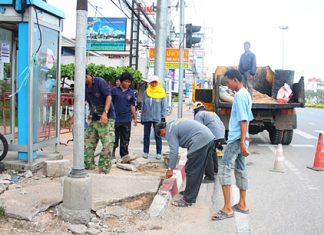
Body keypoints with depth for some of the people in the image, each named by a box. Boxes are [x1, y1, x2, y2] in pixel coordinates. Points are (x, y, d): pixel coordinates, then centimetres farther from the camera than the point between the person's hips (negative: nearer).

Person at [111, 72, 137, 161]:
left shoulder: (131, 92, 8)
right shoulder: (114, 90, -1)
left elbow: (132, 106, 14)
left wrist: (135, 118, 12)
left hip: (126, 120, 2)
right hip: (115, 119, -2)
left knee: (125, 139, 2)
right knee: (114, 138, 7)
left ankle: (124, 155, 6)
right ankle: (112, 153, 23)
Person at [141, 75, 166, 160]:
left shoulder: (161, 93, -1)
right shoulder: (146, 93, 3)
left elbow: (163, 106, 2)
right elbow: (143, 106, 8)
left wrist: (163, 117, -4)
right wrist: (142, 117, 6)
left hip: (157, 118, -2)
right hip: (147, 118, 2)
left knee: (158, 136, 3)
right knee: (146, 136, 9)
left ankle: (158, 153, 9)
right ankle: (145, 152, 17)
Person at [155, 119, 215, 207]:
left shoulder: (170, 130, -2)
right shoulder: (175, 123, 26)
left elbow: (173, 151, -9)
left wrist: (170, 169, -3)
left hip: (200, 142, -10)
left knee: (191, 171, -1)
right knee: (198, 170, 19)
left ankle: (188, 200, 6)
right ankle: (192, 193, 32)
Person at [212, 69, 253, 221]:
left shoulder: (240, 95, -15)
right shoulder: (245, 94, 16)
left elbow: (243, 120, -21)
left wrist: (242, 142, -23)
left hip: (236, 139, -10)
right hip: (239, 139, 10)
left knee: (224, 167, -10)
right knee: (240, 169, 13)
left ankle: (227, 208, -10)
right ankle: (242, 205, 21)